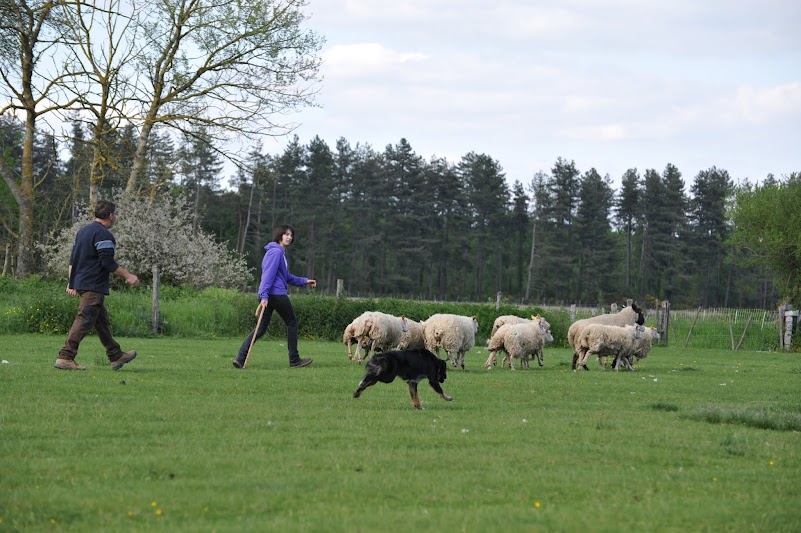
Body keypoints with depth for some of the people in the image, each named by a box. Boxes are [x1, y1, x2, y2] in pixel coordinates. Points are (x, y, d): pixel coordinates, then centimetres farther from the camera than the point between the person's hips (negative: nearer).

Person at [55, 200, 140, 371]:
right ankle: (65, 357, -15)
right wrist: (127, 276, -10)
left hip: (80, 282, 10)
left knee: (102, 320, 16)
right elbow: (108, 262, -19)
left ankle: (116, 356, 24)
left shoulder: (83, 231, 17)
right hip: (94, 286, -10)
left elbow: (73, 259, 20)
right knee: (84, 320, -11)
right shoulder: (103, 234, -14)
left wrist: (72, 282, 22)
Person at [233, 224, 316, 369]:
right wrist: (264, 296, -26)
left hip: (267, 296, 9)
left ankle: (240, 358, -9)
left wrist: (304, 281, 28)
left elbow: (286, 276, 32)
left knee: (261, 328, 3)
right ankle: (294, 360, 13)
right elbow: (269, 274, -20)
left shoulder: (281, 252, 22)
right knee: (292, 323, 7)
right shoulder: (276, 252, -11)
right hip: (277, 294, -9)